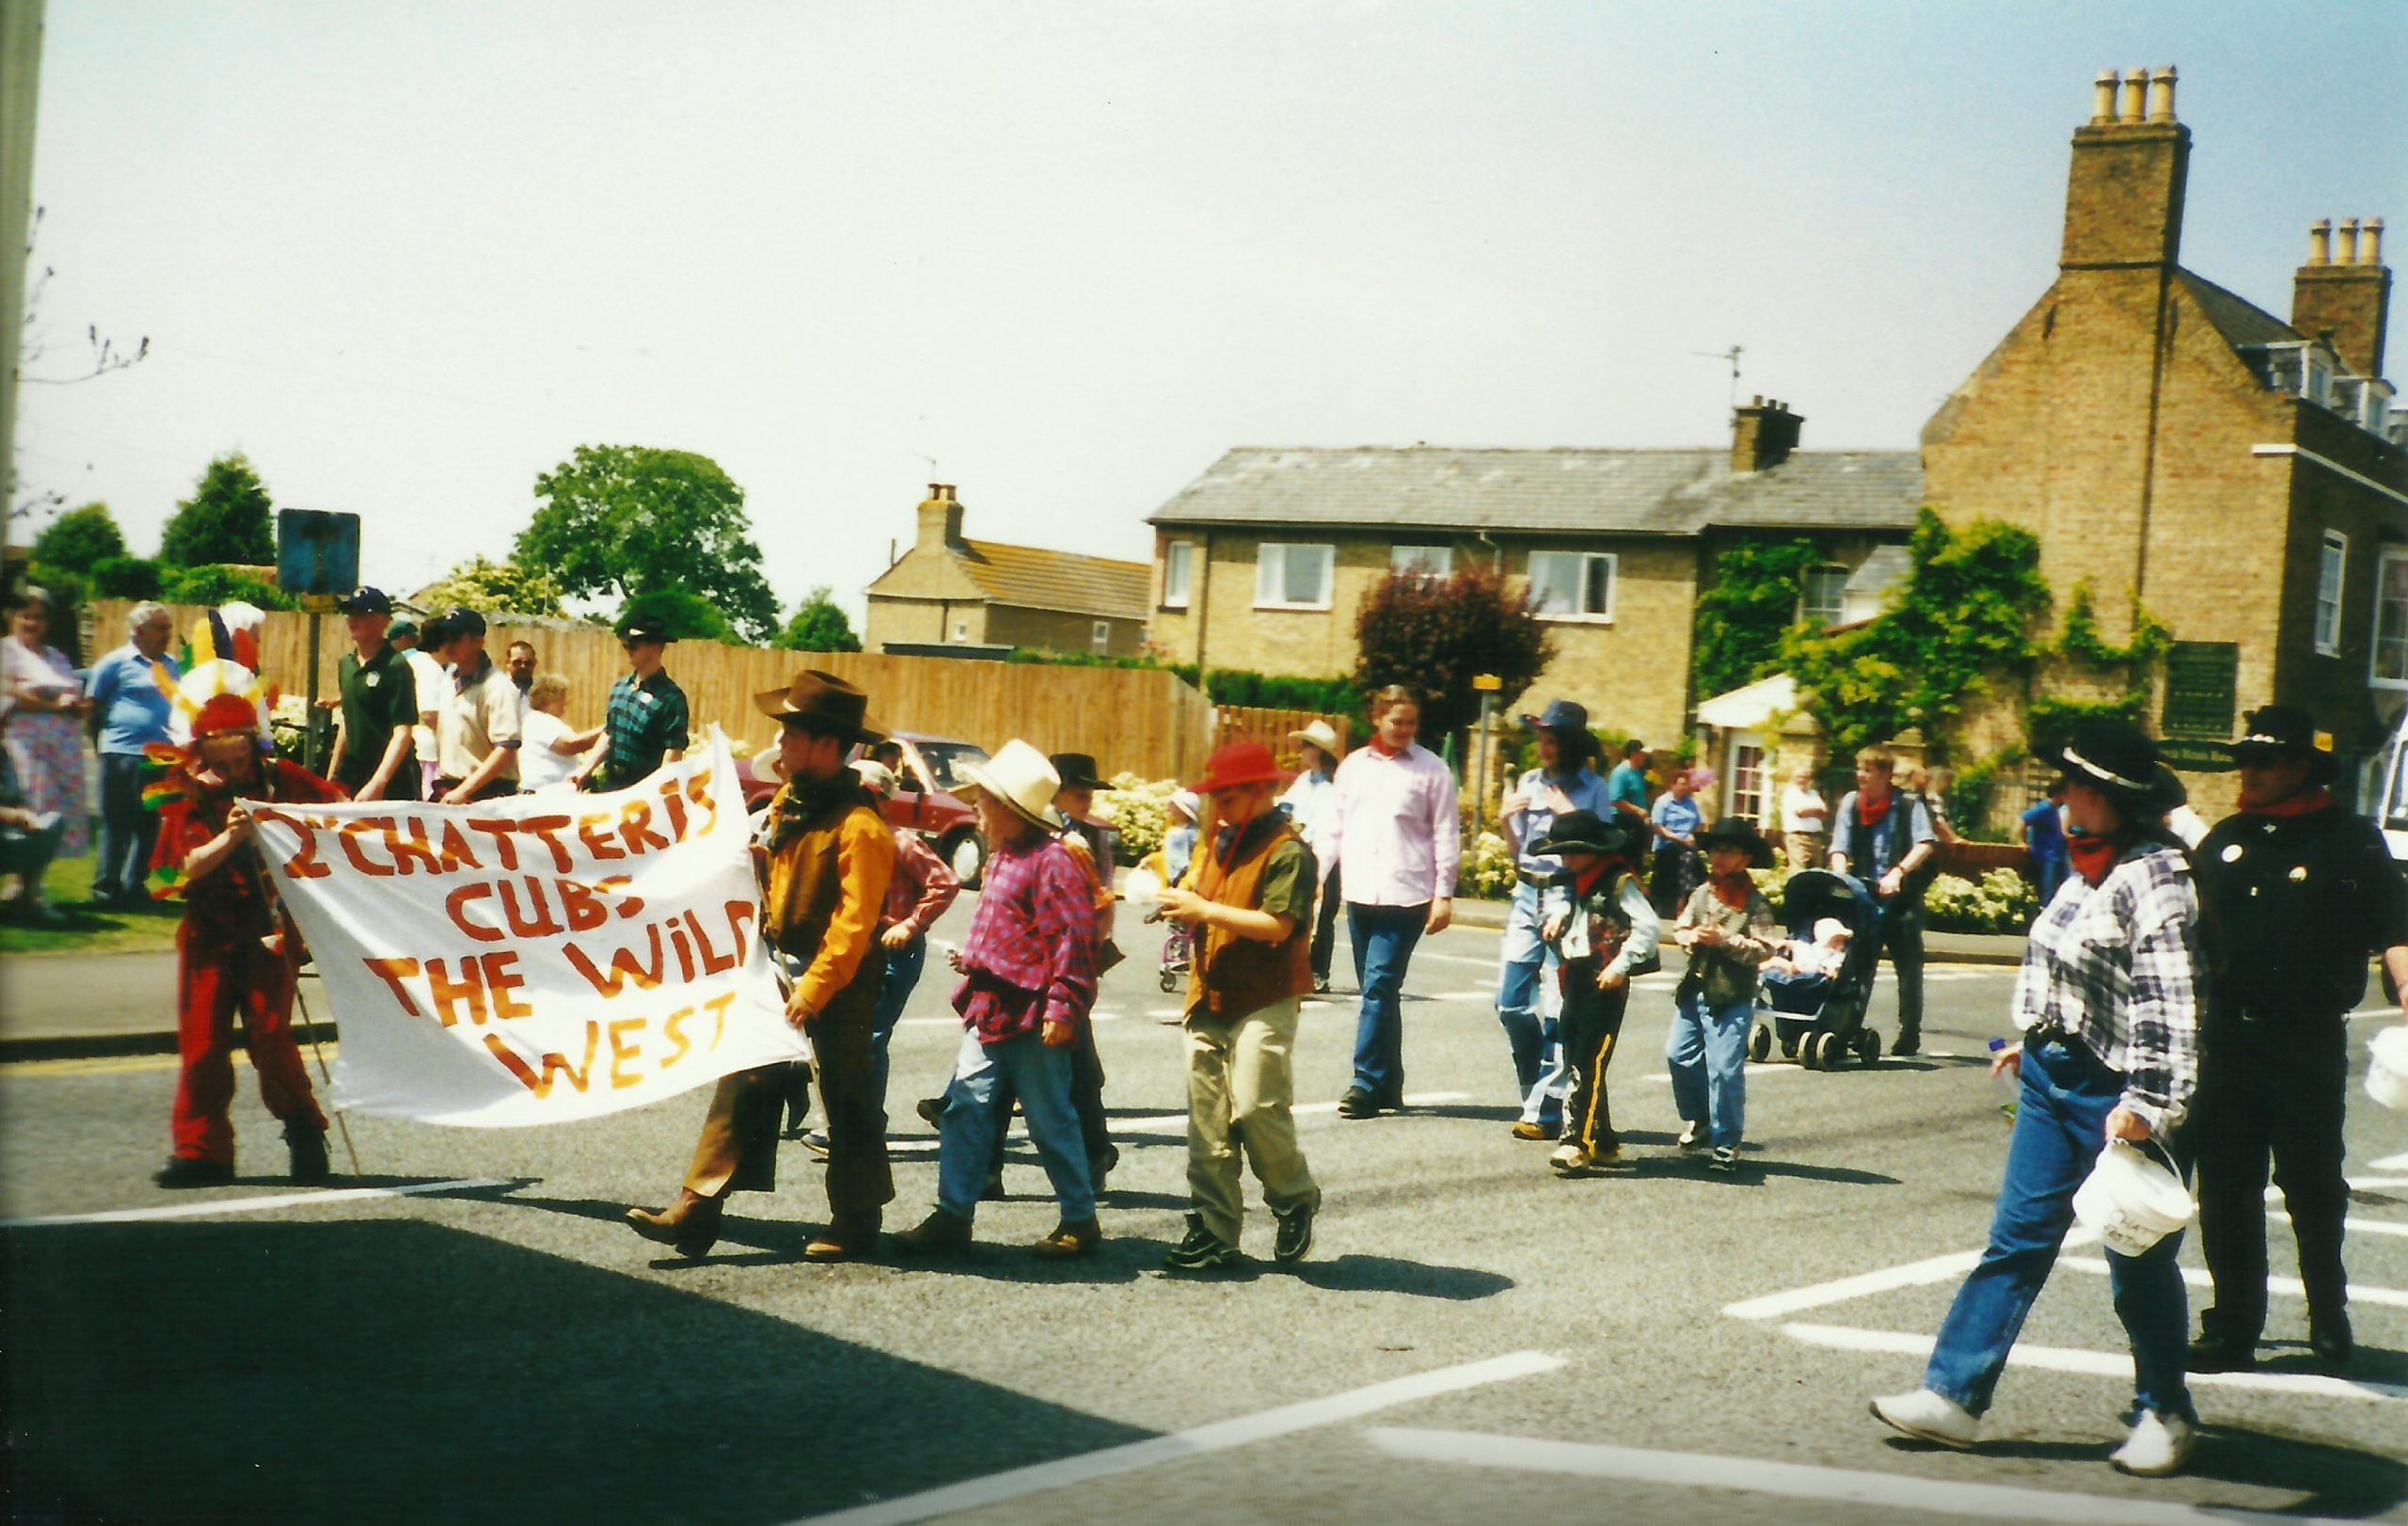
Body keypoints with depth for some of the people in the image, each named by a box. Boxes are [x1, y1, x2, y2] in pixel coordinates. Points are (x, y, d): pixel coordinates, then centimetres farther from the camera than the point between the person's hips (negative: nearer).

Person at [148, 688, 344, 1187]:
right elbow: (184, 867, -11)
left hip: (269, 929, -2)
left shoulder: (280, 779, 1)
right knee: (202, 1038, 2)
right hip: (210, 933, 2)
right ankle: (202, 1149, 12)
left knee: (268, 1031, -8)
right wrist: (230, 836, -23)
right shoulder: (187, 799, 0)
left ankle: (304, 1131, 10)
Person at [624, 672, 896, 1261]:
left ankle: (856, 1222, 18)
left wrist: (813, 989, -25)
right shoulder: (789, 800, 7)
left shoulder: (858, 825, -20)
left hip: (839, 981, -8)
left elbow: (854, 923, -23)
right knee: (744, 1084, 5)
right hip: (781, 967, 8)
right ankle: (698, 1210, 6)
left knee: (847, 1099, 5)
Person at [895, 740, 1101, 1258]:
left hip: (1031, 1019, -9)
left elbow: (1072, 940, -20)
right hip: (990, 1011, 9)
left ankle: (1080, 1221, 14)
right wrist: (974, 960, 18)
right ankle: (953, 1216, 8)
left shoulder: (1050, 861, -16)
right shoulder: (1004, 857, 15)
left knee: (1051, 1120, 1)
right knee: (965, 1107, 4)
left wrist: (1062, 1006, -23)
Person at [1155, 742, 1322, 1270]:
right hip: (1211, 999, 8)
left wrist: (1204, 910, -18)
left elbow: (1277, 925, -20)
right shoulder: (1219, 845, 17)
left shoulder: (1286, 851, -10)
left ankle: (1295, 1201, 9)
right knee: (1207, 1121, 5)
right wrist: (1181, 905, 3)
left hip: (1264, 1002, -8)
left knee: (1255, 1105, -16)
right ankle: (1215, 1231, 11)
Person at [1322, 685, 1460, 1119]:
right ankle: (1389, 1085, 17)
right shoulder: (1354, 766, 12)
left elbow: (1446, 835, 0)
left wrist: (1444, 894, -4)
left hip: (1406, 895, -5)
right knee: (1376, 990, 9)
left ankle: (1367, 1083, -13)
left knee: (1380, 985, -13)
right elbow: (1336, 827, 15)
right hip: (1359, 892, 5)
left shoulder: (1431, 770, 0)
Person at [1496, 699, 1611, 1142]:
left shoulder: (1592, 788, -3)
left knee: (1556, 1010, -6)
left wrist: (1569, 815, -16)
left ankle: (1545, 1110, -2)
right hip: (1526, 894, 6)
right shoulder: (1529, 783, 12)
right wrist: (1504, 820, -1)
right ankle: (1538, 1088, 22)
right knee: (1511, 1002, 5)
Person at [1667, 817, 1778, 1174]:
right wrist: (1691, 936, -7)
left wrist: (1725, 940, -20)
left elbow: (1765, 948, -14)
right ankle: (1698, 1118, 30)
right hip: (1695, 989, 6)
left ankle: (1727, 1143, 3)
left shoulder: (1754, 903, -8)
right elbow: (1680, 928, 15)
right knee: (1680, 1054, 9)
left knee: (1725, 1069, -7)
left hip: (1731, 999, -6)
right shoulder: (1702, 893, 9)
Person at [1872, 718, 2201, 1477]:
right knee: (2018, 1237, 7)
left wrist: (2145, 1102, -28)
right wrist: (2034, 1040, 25)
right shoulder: (2090, 867, 9)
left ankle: (2165, 1414, 22)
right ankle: (1954, 1393, 8)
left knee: (2138, 1257, 5)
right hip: (2052, 1076, 8)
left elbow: (2167, 1001, -24)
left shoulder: (2155, 879, -18)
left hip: (2113, 1093, -8)